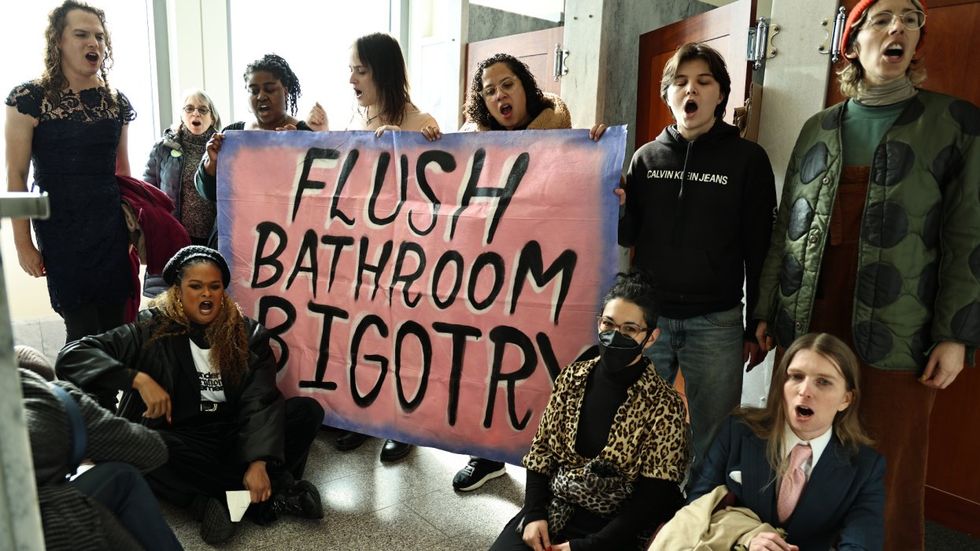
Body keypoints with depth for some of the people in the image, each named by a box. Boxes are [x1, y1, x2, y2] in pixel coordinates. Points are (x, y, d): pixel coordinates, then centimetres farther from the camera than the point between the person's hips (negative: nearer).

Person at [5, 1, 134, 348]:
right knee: (82, 331, -3)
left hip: (112, 231, 3)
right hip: (62, 233, -3)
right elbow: (16, 176, -3)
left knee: (115, 326, 4)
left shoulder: (117, 102, 8)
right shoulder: (30, 98, -4)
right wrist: (23, 244, -5)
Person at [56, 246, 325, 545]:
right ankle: (277, 490, -29)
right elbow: (71, 356, -11)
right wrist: (139, 379, -25)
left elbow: (260, 402, -12)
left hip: (234, 435, 2)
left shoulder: (248, 333, -2)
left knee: (307, 410, -18)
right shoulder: (152, 330, -5)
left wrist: (259, 462, -27)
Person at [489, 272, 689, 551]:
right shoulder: (572, 378, 1)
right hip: (553, 507, 4)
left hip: (614, 528, -4)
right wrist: (534, 514, -7)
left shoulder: (663, 405, -13)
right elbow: (541, 450, 6)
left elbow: (653, 498, -14)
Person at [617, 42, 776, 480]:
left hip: (715, 322, -2)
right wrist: (615, 208, -14)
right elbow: (627, 236, 7)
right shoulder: (647, 157, 7)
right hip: (648, 315, 3)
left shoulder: (747, 159, 0)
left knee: (714, 440, 7)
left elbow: (759, 248, 0)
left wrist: (757, 327, 0)